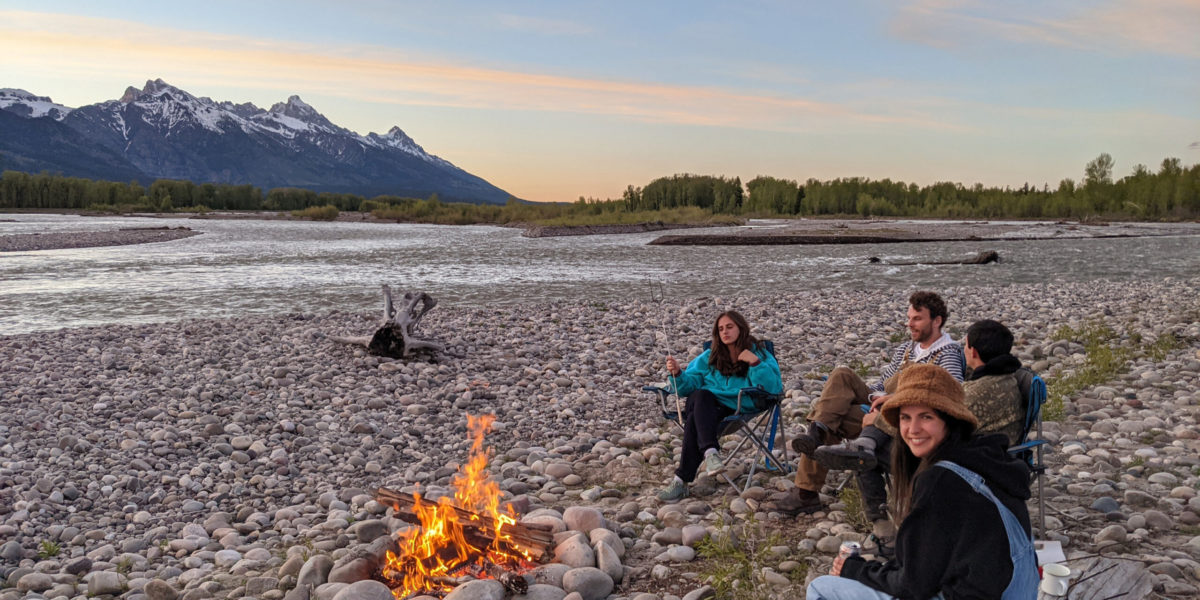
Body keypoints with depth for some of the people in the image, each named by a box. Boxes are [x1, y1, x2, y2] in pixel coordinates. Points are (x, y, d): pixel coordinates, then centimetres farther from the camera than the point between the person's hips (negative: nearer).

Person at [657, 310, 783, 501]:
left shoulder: (759, 355, 9)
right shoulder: (710, 357, 19)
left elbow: (774, 388, -6)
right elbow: (689, 385, 14)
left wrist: (756, 363, -15)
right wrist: (677, 374, -7)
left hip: (732, 409, -3)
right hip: (703, 405, 3)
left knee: (695, 421, -34)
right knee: (701, 395, -35)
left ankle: (681, 480, -36)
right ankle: (710, 452, -50)